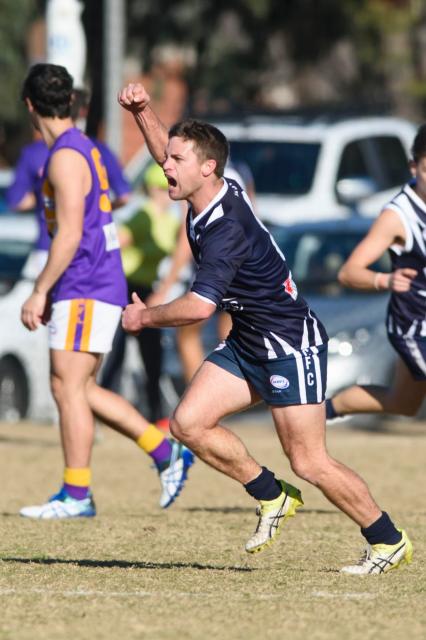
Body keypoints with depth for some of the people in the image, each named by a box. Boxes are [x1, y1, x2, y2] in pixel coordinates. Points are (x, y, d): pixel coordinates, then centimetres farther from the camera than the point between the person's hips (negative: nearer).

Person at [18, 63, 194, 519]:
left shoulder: (66, 157, -14)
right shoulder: (82, 148, 17)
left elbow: (70, 234, -20)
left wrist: (40, 292, -17)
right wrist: (50, 291, 26)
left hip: (87, 289, -10)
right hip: (91, 287, 10)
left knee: (67, 384, -9)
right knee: (81, 388, 11)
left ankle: (76, 495, -8)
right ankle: (167, 454, 11)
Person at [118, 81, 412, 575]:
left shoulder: (227, 228, -27)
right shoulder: (213, 194, 0)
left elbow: (199, 306, -35)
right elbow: (166, 153, 21)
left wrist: (144, 317, -18)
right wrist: (141, 112, 5)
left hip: (292, 344, -9)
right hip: (248, 344, 9)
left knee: (309, 464, -7)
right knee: (189, 423, -3)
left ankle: (388, 542, 9)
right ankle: (272, 497, 13)